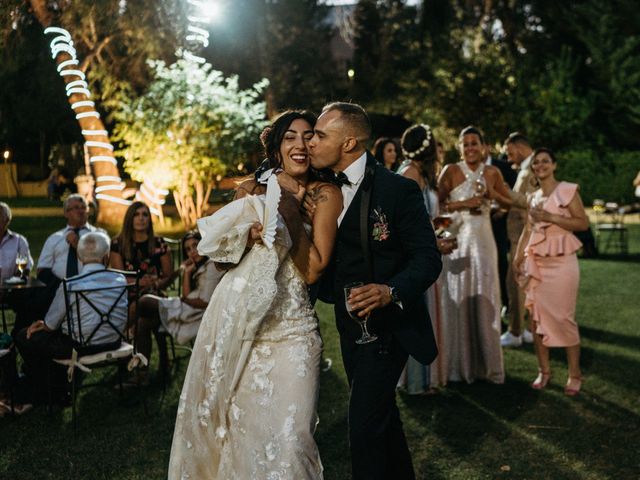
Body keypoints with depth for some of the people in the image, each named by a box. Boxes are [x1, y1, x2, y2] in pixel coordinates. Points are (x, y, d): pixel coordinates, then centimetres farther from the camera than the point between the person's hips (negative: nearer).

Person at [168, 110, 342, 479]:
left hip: (289, 325, -3)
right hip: (237, 319, 4)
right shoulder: (255, 188, 10)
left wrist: (291, 211, -13)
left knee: (286, 438, -7)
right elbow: (217, 249, 7)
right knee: (224, 419, 13)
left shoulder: (324, 195, -1)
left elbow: (313, 270, -11)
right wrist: (250, 224, -10)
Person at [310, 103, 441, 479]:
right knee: (382, 416, 22)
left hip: (386, 324, -7)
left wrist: (392, 291, -35)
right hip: (349, 324, 8)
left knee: (365, 423, -10)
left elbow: (428, 258, -18)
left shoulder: (398, 189, -17)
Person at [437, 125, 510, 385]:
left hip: (482, 239, 3)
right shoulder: (451, 171, -3)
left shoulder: (492, 172, 6)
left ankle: (486, 362, 16)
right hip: (456, 239, -2)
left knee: (484, 299, 5)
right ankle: (458, 363, 12)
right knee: (457, 298, 1)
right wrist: (464, 203, -15)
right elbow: (437, 204, -8)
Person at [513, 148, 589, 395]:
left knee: (563, 317, -5)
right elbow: (528, 229, 13)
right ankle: (544, 370, 16)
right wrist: (518, 257, 2)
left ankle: (574, 374, 7)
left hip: (562, 261, -5)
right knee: (537, 316, 5)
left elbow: (583, 223, -9)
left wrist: (551, 217, -15)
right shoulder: (533, 197, 14)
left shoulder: (567, 190, -3)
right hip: (536, 262, 5)